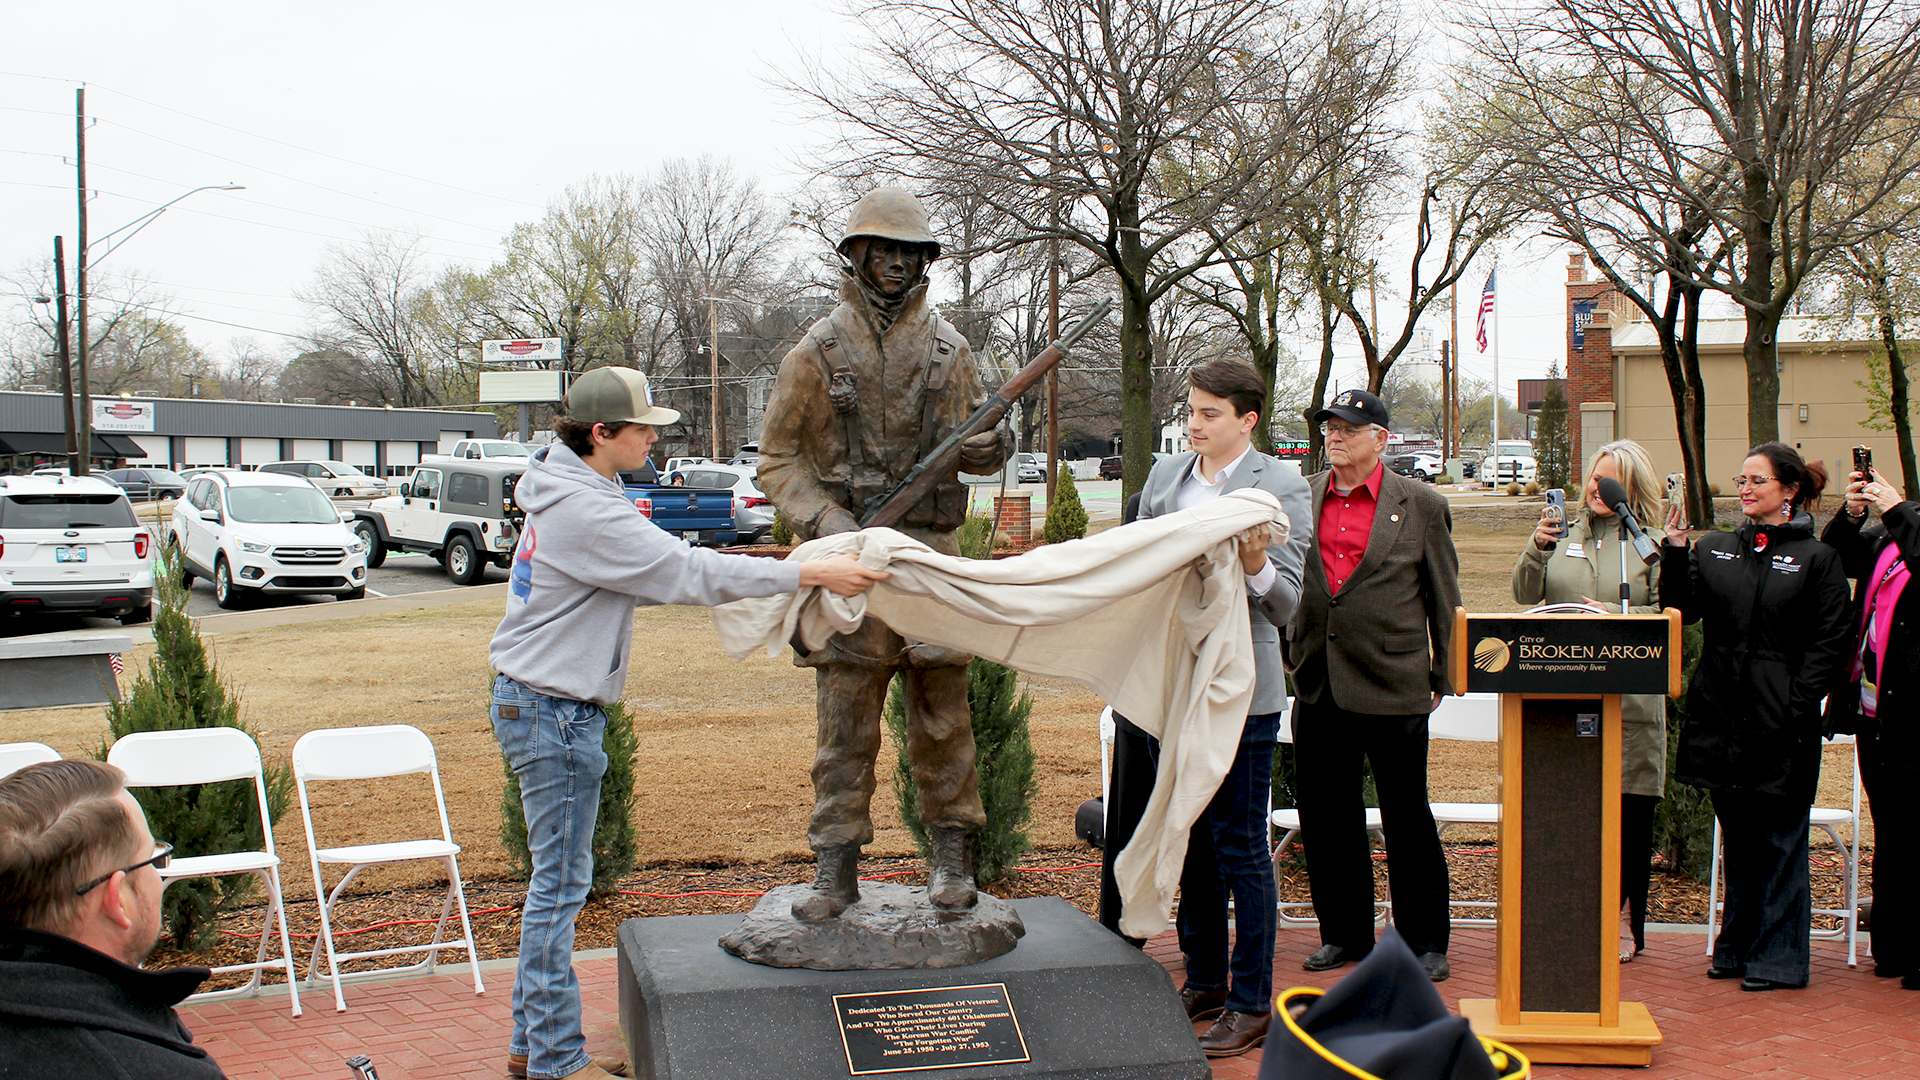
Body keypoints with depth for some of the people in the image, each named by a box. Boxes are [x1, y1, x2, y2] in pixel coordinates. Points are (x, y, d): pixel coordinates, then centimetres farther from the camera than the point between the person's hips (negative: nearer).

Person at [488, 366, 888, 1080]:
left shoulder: (569, 495, 12)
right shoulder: (583, 511, -21)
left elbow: (649, 575, 15)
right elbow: (685, 573, -24)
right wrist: (810, 574, -22)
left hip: (538, 704, 10)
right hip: (554, 713, -10)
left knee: (555, 878, 15)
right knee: (561, 882, -3)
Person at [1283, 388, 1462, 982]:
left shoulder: (1422, 505, 0)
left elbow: (1444, 600, 4)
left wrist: (1442, 678, 2)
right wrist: (1290, 653, 10)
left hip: (1393, 685, -3)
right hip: (1318, 684, 3)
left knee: (1407, 820, 4)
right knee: (1325, 818, 10)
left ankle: (1424, 940, 18)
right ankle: (1346, 932, 24)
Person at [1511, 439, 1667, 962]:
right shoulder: (1563, 532, 12)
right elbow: (1526, 595, 9)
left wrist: (1617, 619, -14)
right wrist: (1536, 549, -6)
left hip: (1629, 698, -2)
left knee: (1628, 807, 2)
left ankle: (1623, 919, 14)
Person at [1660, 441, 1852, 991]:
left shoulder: (1817, 558, -2)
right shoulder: (1714, 549, 10)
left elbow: (1829, 645, -5)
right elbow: (1683, 608, 2)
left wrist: (1796, 707, -13)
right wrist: (1675, 553, -10)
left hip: (1781, 724, -4)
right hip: (1722, 715, 4)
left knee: (1779, 837, 2)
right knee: (1736, 836, 13)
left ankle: (1777, 955, 11)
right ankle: (1737, 946, 24)